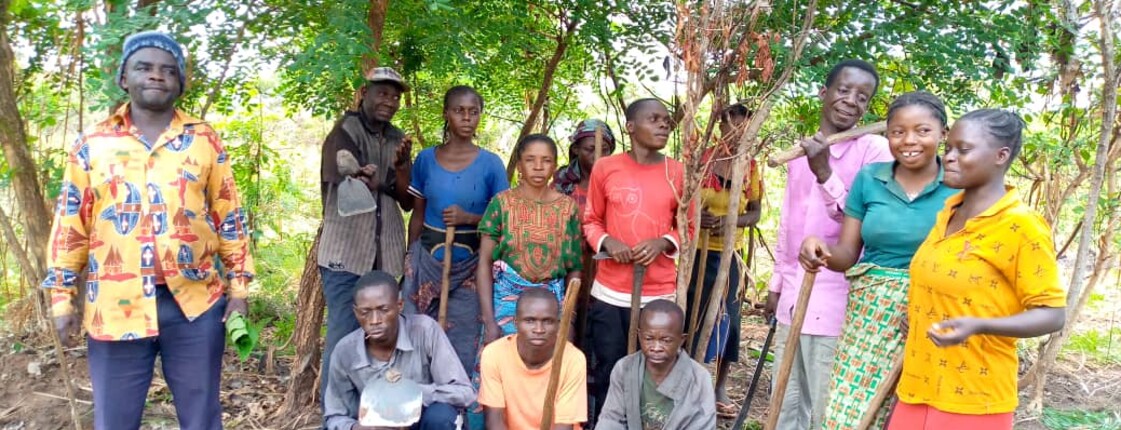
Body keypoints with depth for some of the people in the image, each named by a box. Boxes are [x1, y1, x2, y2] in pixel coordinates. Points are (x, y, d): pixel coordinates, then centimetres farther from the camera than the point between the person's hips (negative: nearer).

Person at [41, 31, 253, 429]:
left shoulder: (204, 140, 5)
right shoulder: (92, 144, 5)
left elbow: (230, 217, 6)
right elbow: (70, 226, 7)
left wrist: (239, 287, 2)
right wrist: (62, 298, 5)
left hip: (195, 303, 0)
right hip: (116, 306, 0)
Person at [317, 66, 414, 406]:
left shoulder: (397, 140, 15)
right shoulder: (345, 131, -2)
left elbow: (407, 202, 9)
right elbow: (348, 180, -16)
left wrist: (399, 167, -7)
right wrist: (384, 182, -5)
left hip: (386, 254, 6)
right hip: (346, 250, -6)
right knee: (343, 334, -5)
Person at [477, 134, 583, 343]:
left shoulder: (567, 206, 1)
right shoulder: (502, 202, -3)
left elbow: (574, 267, 6)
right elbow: (484, 263, -5)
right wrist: (489, 321, -11)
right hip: (507, 298, -1)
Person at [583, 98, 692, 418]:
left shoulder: (677, 172, 1)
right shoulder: (605, 168, 0)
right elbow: (591, 221, 8)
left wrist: (663, 243, -10)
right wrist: (606, 242, -12)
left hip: (659, 293, 0)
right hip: (609, 293, 0)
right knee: (608, 373, 8)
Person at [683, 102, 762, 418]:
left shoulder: (750, 167, 2)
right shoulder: (700, 159, -6)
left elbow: (755, 213, 2)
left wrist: (730, 221, -17)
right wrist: (695, 216, -23)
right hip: (697, 251, -3)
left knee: (728, 318, 6)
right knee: (691, 315, 1)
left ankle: (719, 389, 20)